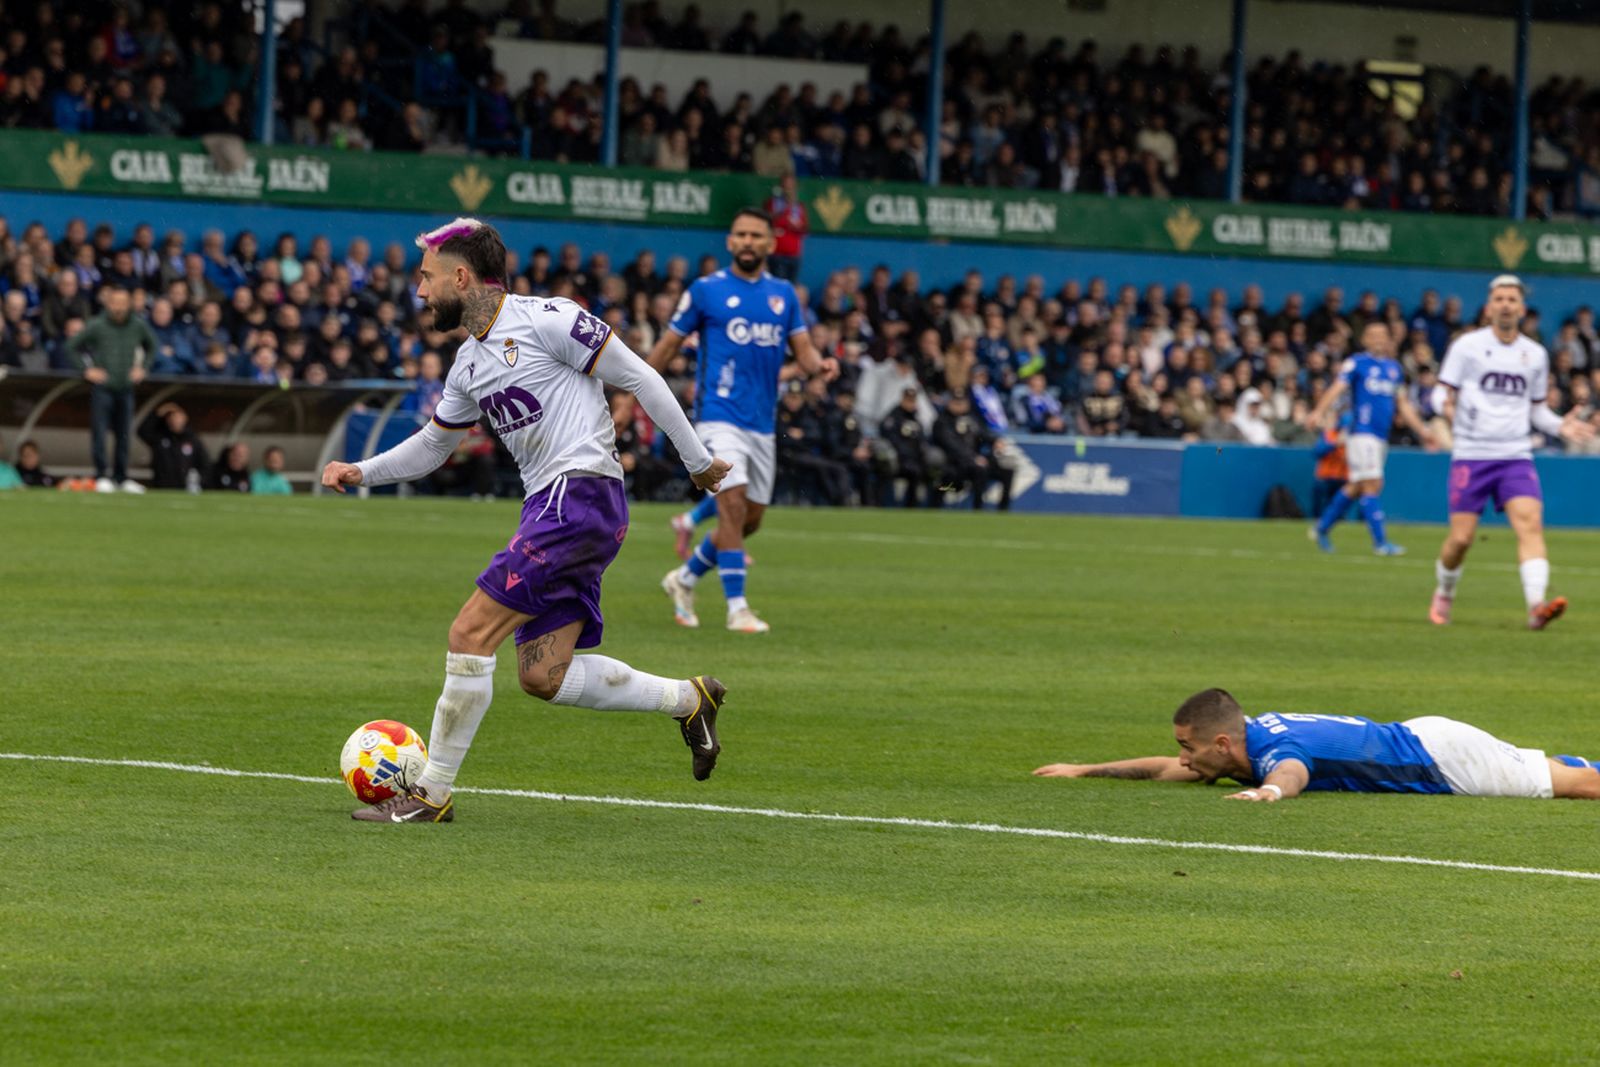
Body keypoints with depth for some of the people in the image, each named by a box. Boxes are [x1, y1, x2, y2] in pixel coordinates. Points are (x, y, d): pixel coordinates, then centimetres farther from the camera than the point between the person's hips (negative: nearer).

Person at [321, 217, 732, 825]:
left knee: (470, 635, -12)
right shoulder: (470, 363, 18)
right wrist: (362, 472, 14)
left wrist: (698, 461, -5)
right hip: (550, 507, 9)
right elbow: (432, 447, 30)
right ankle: (687, 699, 18)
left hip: (580, 494, -9)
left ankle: (432, 792, -5)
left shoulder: (546, 319, -9)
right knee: (542, 677, 4)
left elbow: (640, 380, -7)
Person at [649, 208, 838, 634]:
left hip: (762, 423, 5)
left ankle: (685, 578, 31)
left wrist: (821, 364, -16)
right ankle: (737, 607, -14)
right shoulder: (706, 290, -1)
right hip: (720, 417, -5)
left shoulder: (783, 294, 11)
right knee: (734, 505, -18)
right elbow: (668, 345, 5)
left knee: (750, 520, 10)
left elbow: (803, 350, 8)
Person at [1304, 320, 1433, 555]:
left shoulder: (1394, 368, 17)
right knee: (1372, 485, -12)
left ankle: (1323, 527, 26)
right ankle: (1380, 542, -11)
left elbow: (1402, 404, 24)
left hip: (1382, 437, 7)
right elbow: (1336, 389, -14)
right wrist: (1319, 412, -30)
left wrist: (1421, 430, 21)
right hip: (1362, 432, -7)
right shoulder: (1356, 364, -3)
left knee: (1356, 487, 11)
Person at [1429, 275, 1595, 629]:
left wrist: (1560, 426, 3)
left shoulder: (1536, 354, 12)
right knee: (1461, 537, -3)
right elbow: (1444, 397, 5)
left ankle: (1536, 606, -31)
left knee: (1530, 523, -19)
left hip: (1516, 455, 2)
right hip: (1471, 454, -2)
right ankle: (1444, 596, 25)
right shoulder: (1467, 345, 2)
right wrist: (1448, 409, -16)